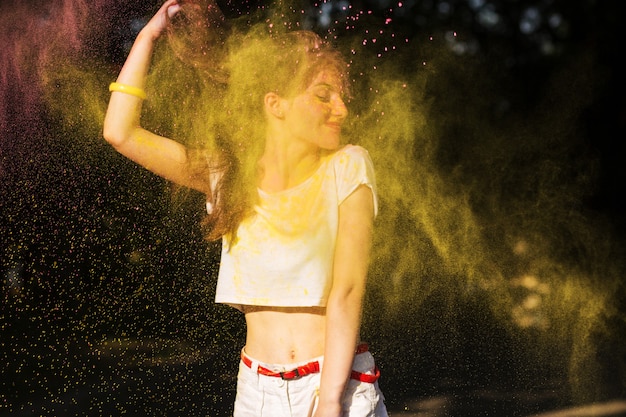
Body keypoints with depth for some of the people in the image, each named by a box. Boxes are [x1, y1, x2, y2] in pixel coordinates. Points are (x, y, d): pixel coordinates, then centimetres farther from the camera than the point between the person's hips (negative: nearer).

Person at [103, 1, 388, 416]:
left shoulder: (347, 168, -5)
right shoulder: (229, 174, 3)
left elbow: (347, 291, -12)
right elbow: (120, 132, 0)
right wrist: (149, 35, 1)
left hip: (342, 383, -3)